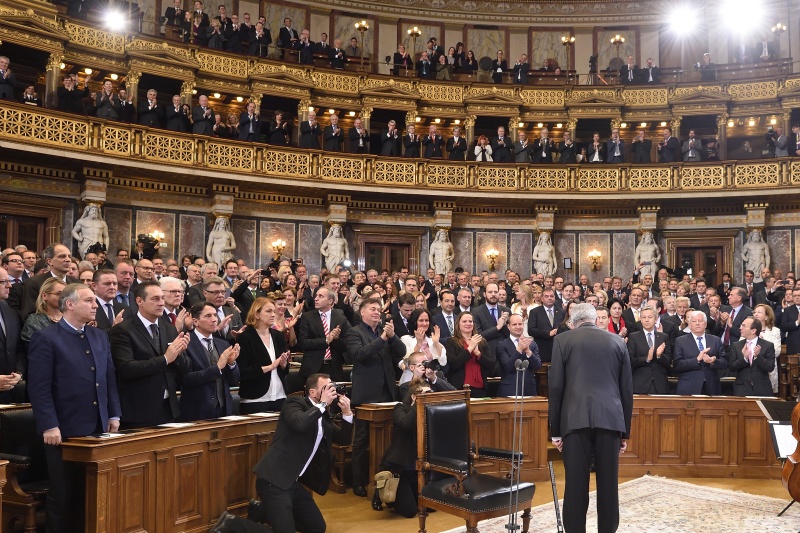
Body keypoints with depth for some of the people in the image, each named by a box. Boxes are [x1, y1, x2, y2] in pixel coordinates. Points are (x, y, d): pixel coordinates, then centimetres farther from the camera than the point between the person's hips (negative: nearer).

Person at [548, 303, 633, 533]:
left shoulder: (563, 340, 6)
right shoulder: (617, 341, 13)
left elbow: (555, 386, 1)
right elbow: (627, 389, 12)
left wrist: (555, 429, 5)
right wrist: (625, 430, 17)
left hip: (576, 419, -2)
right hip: (610, 419, 2)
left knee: (576, 484, 0)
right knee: (608, 484, 8)